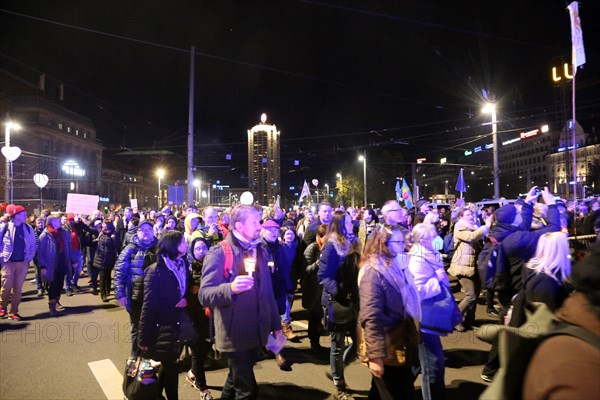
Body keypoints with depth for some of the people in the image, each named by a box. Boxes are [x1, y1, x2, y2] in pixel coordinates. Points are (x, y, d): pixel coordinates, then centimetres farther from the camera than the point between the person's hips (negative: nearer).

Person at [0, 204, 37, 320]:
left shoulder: (28, 228, 4)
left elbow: (33, 244, 10)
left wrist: (30, 256, 2)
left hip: (23, 263, 2)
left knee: (18, 289, 5)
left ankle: (14, 312, 15)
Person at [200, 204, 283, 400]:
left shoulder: (259, 251, 9)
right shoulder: (219, 252, -12)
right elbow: (204, 295, -19)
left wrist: (276, 325, 11)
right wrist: (230, 288, -37)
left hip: (257, 333, 6)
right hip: (234, 335, -6)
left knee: (236, 382, 22)